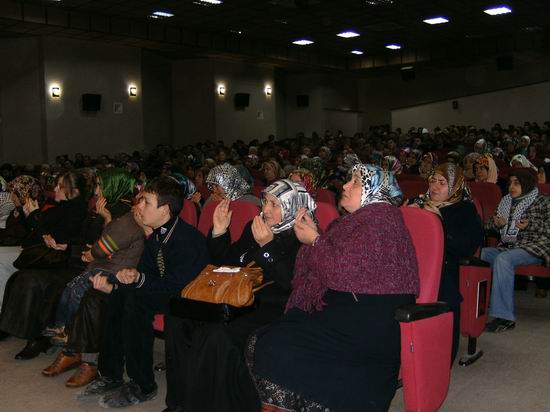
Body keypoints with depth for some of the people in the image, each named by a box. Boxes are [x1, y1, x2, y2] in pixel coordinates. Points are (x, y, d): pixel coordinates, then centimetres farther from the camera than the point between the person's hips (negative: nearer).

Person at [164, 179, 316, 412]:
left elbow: (291, 284, -19)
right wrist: (219, 231, 9)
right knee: (179, 318, -10)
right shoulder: (254, 228, 16)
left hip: (272, 310, -7)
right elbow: (226, 262, 25)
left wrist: (267, 246, -24)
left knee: (217, 335, -31)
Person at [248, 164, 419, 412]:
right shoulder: (358, 219, 21)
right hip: (349, 310, 9)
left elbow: (343, 271, -16)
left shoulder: (380, 217, -9)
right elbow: (336, 270, 21)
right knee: (263, 341, -8)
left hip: (372, 323, -9)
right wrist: (313, 233, 11)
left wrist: (314, 240, -2)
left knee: (279, 348, -21)